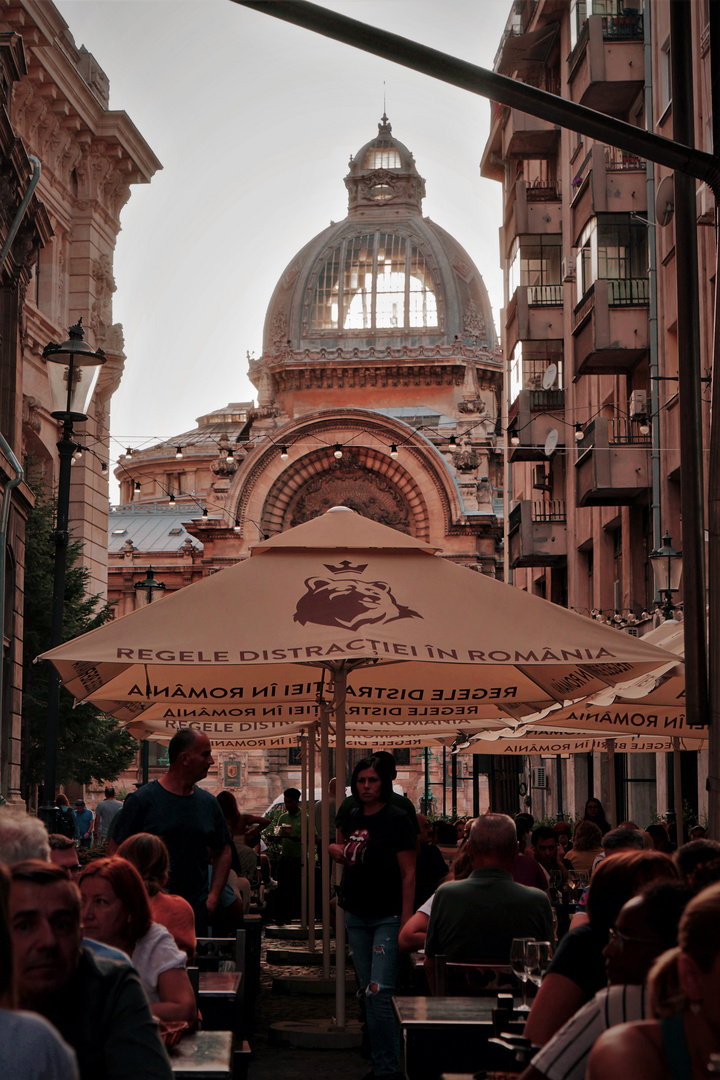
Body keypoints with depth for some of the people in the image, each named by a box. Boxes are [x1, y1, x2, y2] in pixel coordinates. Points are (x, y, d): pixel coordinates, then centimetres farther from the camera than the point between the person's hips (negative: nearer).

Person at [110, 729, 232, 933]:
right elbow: (115, 850, -4)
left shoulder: (209, 803, 10)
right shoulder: (141, 800, -5)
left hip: (196, 911, 4)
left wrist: (213, 896, 8)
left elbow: (222, 851, 20)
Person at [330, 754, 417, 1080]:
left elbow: (408, 873, -11)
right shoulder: (353, 819, 11)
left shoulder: (397, 819, -9)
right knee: (367, 992, 10)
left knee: (379, 992, -14)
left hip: (388, 917, -7)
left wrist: (406, 919, -16)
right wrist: (337, 852, 4)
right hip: (356, 916, 7)